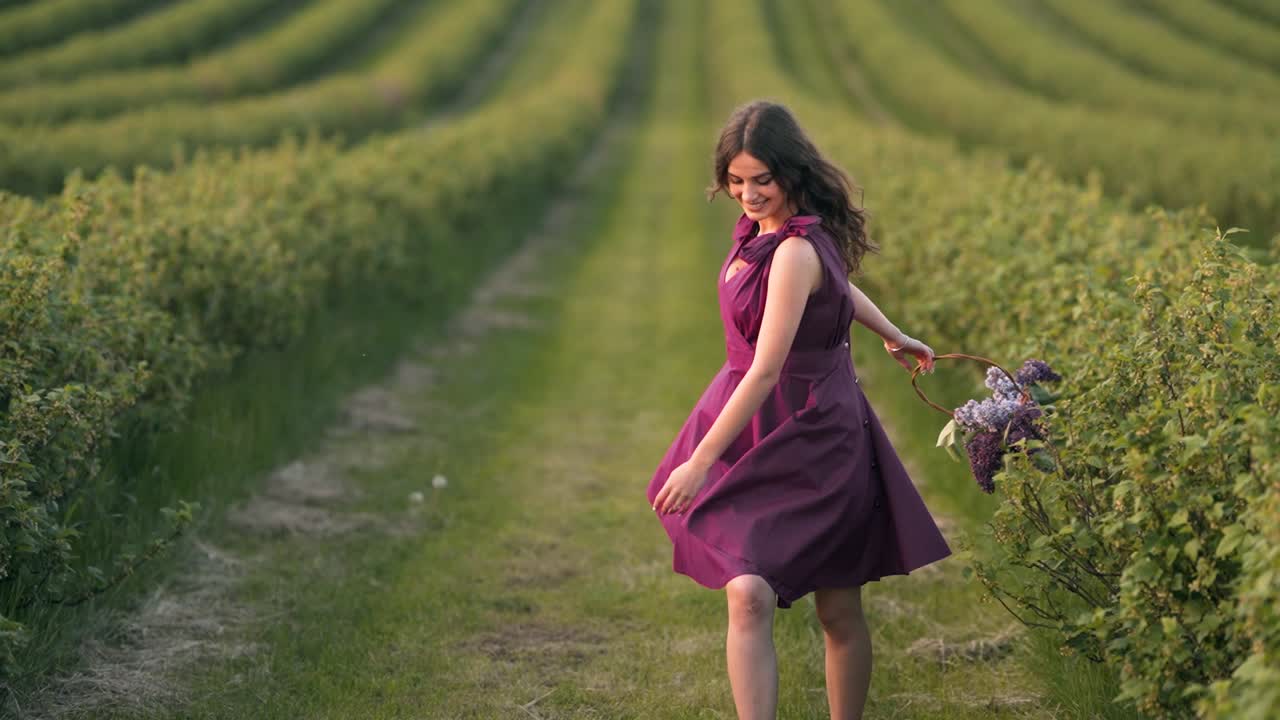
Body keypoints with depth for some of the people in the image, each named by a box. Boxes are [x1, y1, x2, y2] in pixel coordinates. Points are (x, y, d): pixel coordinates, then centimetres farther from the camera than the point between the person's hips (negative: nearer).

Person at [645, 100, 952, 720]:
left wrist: (701, 463, -22)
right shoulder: (761, 227, 3)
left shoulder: (796, 251, -24)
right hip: (756, 430, 7)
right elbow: (838, 285, 23)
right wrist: (895, 337, 39)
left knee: (839, 610, 6)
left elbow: (766, 371, -26)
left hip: (809, 437, -7)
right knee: (748, 596, -8)